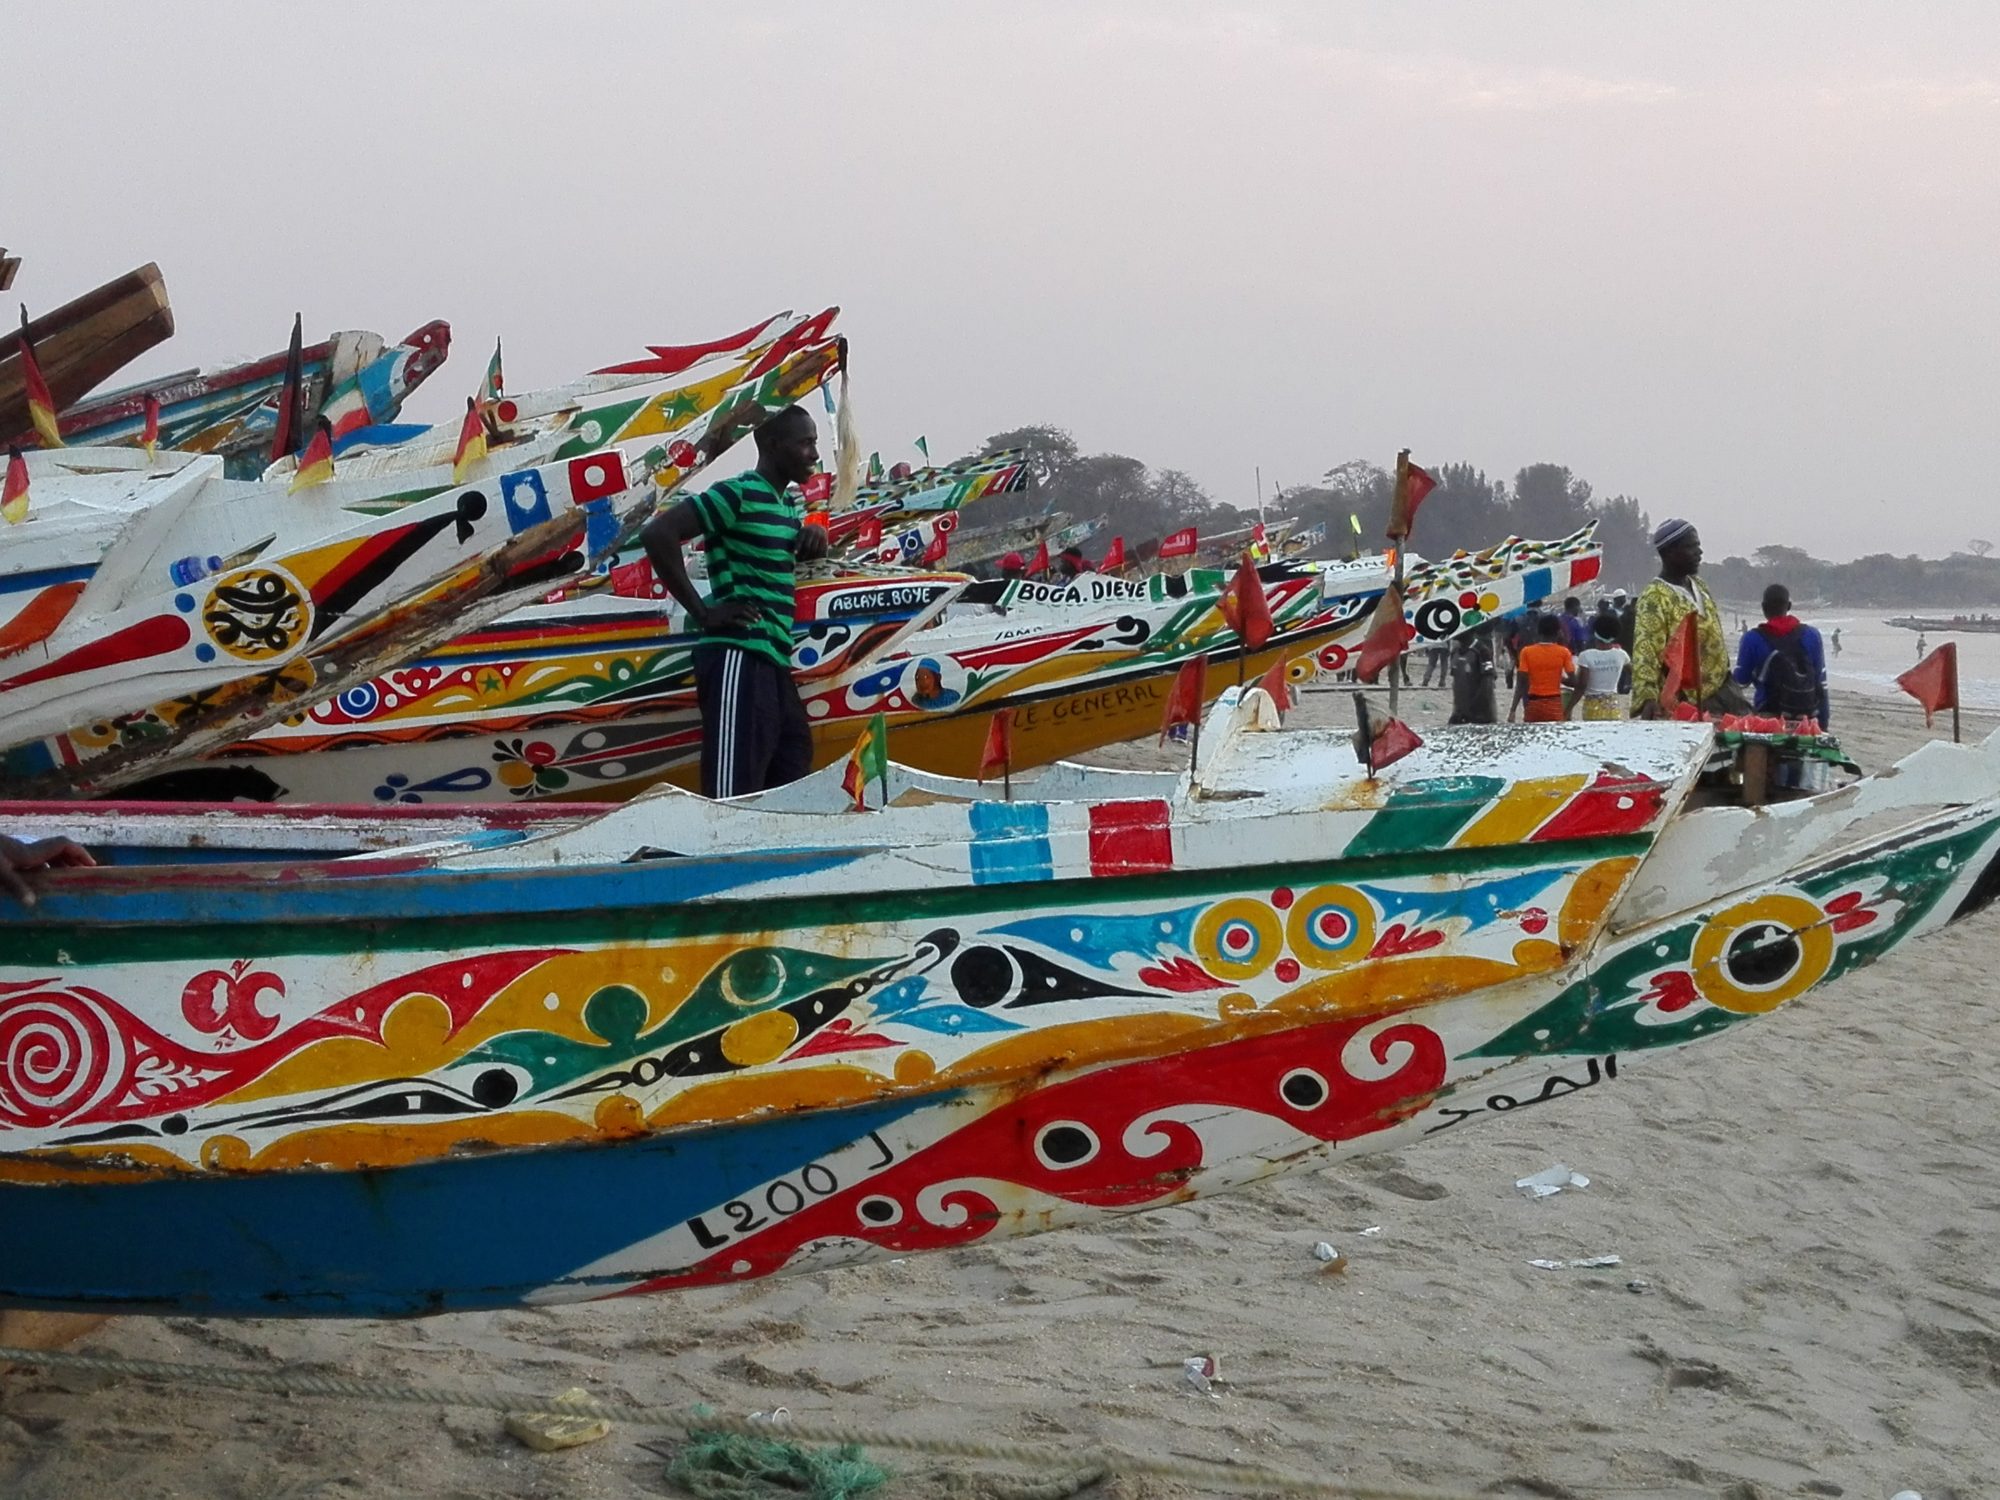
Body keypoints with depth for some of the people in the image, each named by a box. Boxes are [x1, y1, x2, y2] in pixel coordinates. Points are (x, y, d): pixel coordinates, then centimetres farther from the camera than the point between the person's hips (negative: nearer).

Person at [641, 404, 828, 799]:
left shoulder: (787, 503, 18)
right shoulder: (738, 495, -8)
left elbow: (801, 554, 39)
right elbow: (656, 534, -16)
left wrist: (815, 539, 13)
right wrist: (702, 613, -14)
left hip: (774, 663, 9)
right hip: (739, 660, -9)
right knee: (734, 797, -14)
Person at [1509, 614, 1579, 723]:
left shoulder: (1527, 652, -3)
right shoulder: (1563, 652, -4)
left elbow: (1521, 683, -6)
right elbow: (1573, 681, -6)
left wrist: (1512, 710, -4)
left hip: (1533, 704, 1)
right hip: (1554, 704, -1)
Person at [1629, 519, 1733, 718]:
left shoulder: (1699, 587, 9)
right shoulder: (1655, 599, -17)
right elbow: (1645, 651, -28)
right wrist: (1648, 697, -41)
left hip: (1720, 691, 8)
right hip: (1685, 704, -8)